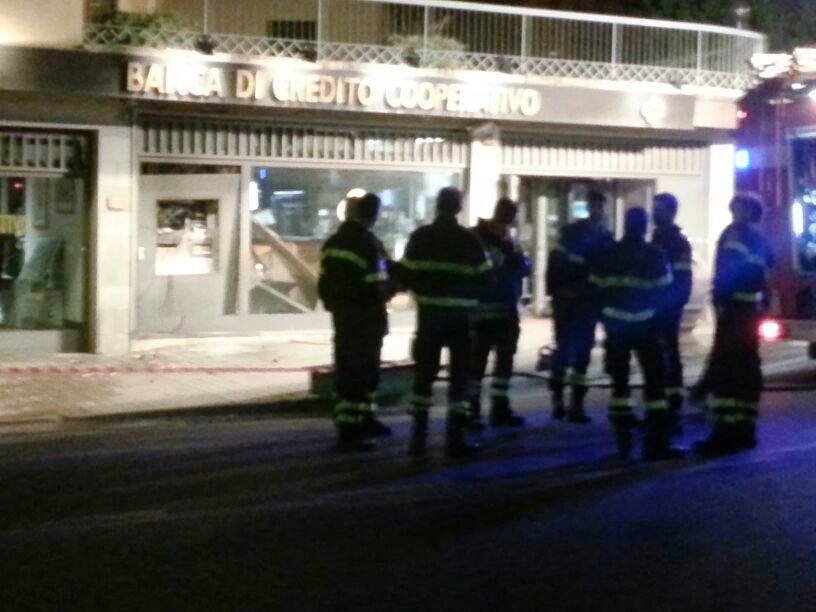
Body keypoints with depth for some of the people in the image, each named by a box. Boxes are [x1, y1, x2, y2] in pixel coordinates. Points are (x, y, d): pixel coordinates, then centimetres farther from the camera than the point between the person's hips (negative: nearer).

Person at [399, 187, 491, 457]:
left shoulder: (420, 237, -1)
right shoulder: (470, 240, -5)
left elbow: (406, 275, -2)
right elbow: (483, 278, -1)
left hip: (429, 313, 2)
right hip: (459, 314, -2)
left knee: (424, 373, 12)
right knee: (459, 375, 6)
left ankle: (419, 435, 12)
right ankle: (455, 438, 2)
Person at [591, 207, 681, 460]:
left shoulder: (608, 255, 2)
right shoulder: (655, 255, -7)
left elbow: (596, 288, 1)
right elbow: (664, 291, -7)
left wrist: (607, 315, 11)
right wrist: (654, 310, 11)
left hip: (616, 325, 3)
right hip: (645, 325, -3)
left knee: (619, 380, 12)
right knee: (654, 381, 0)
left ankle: (623, 441, 9)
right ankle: (656, 442, -7)